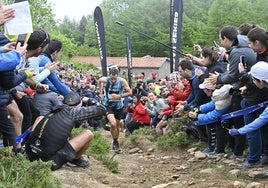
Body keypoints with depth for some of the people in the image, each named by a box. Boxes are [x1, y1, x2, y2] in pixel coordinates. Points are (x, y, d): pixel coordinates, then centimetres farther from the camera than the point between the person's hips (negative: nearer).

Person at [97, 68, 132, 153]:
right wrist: (100, 93, 6)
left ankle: (115, 142, 35)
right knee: (113, 124, -21)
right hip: (108, 105, -2)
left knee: (117, 125, 14)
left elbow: (130, 92, -12)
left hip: (118, 106, 2)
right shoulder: (105, 80, -18)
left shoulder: (122, 81, -20)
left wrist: (119, 96, -23)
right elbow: (99, 81, 7)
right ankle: (116, 143, -1)